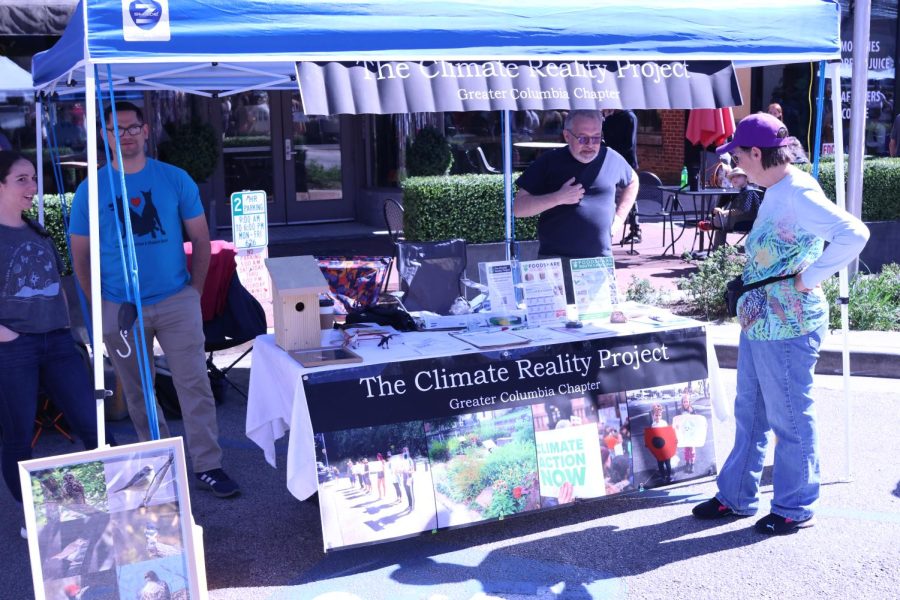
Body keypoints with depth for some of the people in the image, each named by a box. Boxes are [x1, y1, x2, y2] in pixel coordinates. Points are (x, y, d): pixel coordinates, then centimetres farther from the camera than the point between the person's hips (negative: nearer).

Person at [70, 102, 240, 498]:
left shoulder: (175, 179, 0)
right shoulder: (91, 190, 0)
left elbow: (200, 240, 6)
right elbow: (81, 257, 5)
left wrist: (194, 293, 2)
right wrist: (100, 307, 1)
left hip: (176, 302, -1)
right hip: (120, 309, 1)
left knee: (194, 385, -4)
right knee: (137, 393, 11)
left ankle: (208, 467, 4)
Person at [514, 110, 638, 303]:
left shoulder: (611, 159, 7)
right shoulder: (549, 162, -1)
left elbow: (632, 182, 29)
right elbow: (518, 208, -3)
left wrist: (619, 217, 16)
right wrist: (558, 198, -15)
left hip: (601, 259, 3)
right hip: (556, 259, -3)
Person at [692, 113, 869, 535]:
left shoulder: (798, 195, -19)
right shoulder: (775, 193, 11)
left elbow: (854, 234, -29)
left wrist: (810, 279, -23)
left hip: (787, 328, -10)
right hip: (758, 324, 10)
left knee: (790, 419, 3)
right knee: (749, 413, 18)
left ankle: (795, 508, 18)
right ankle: (736, 496, 30)